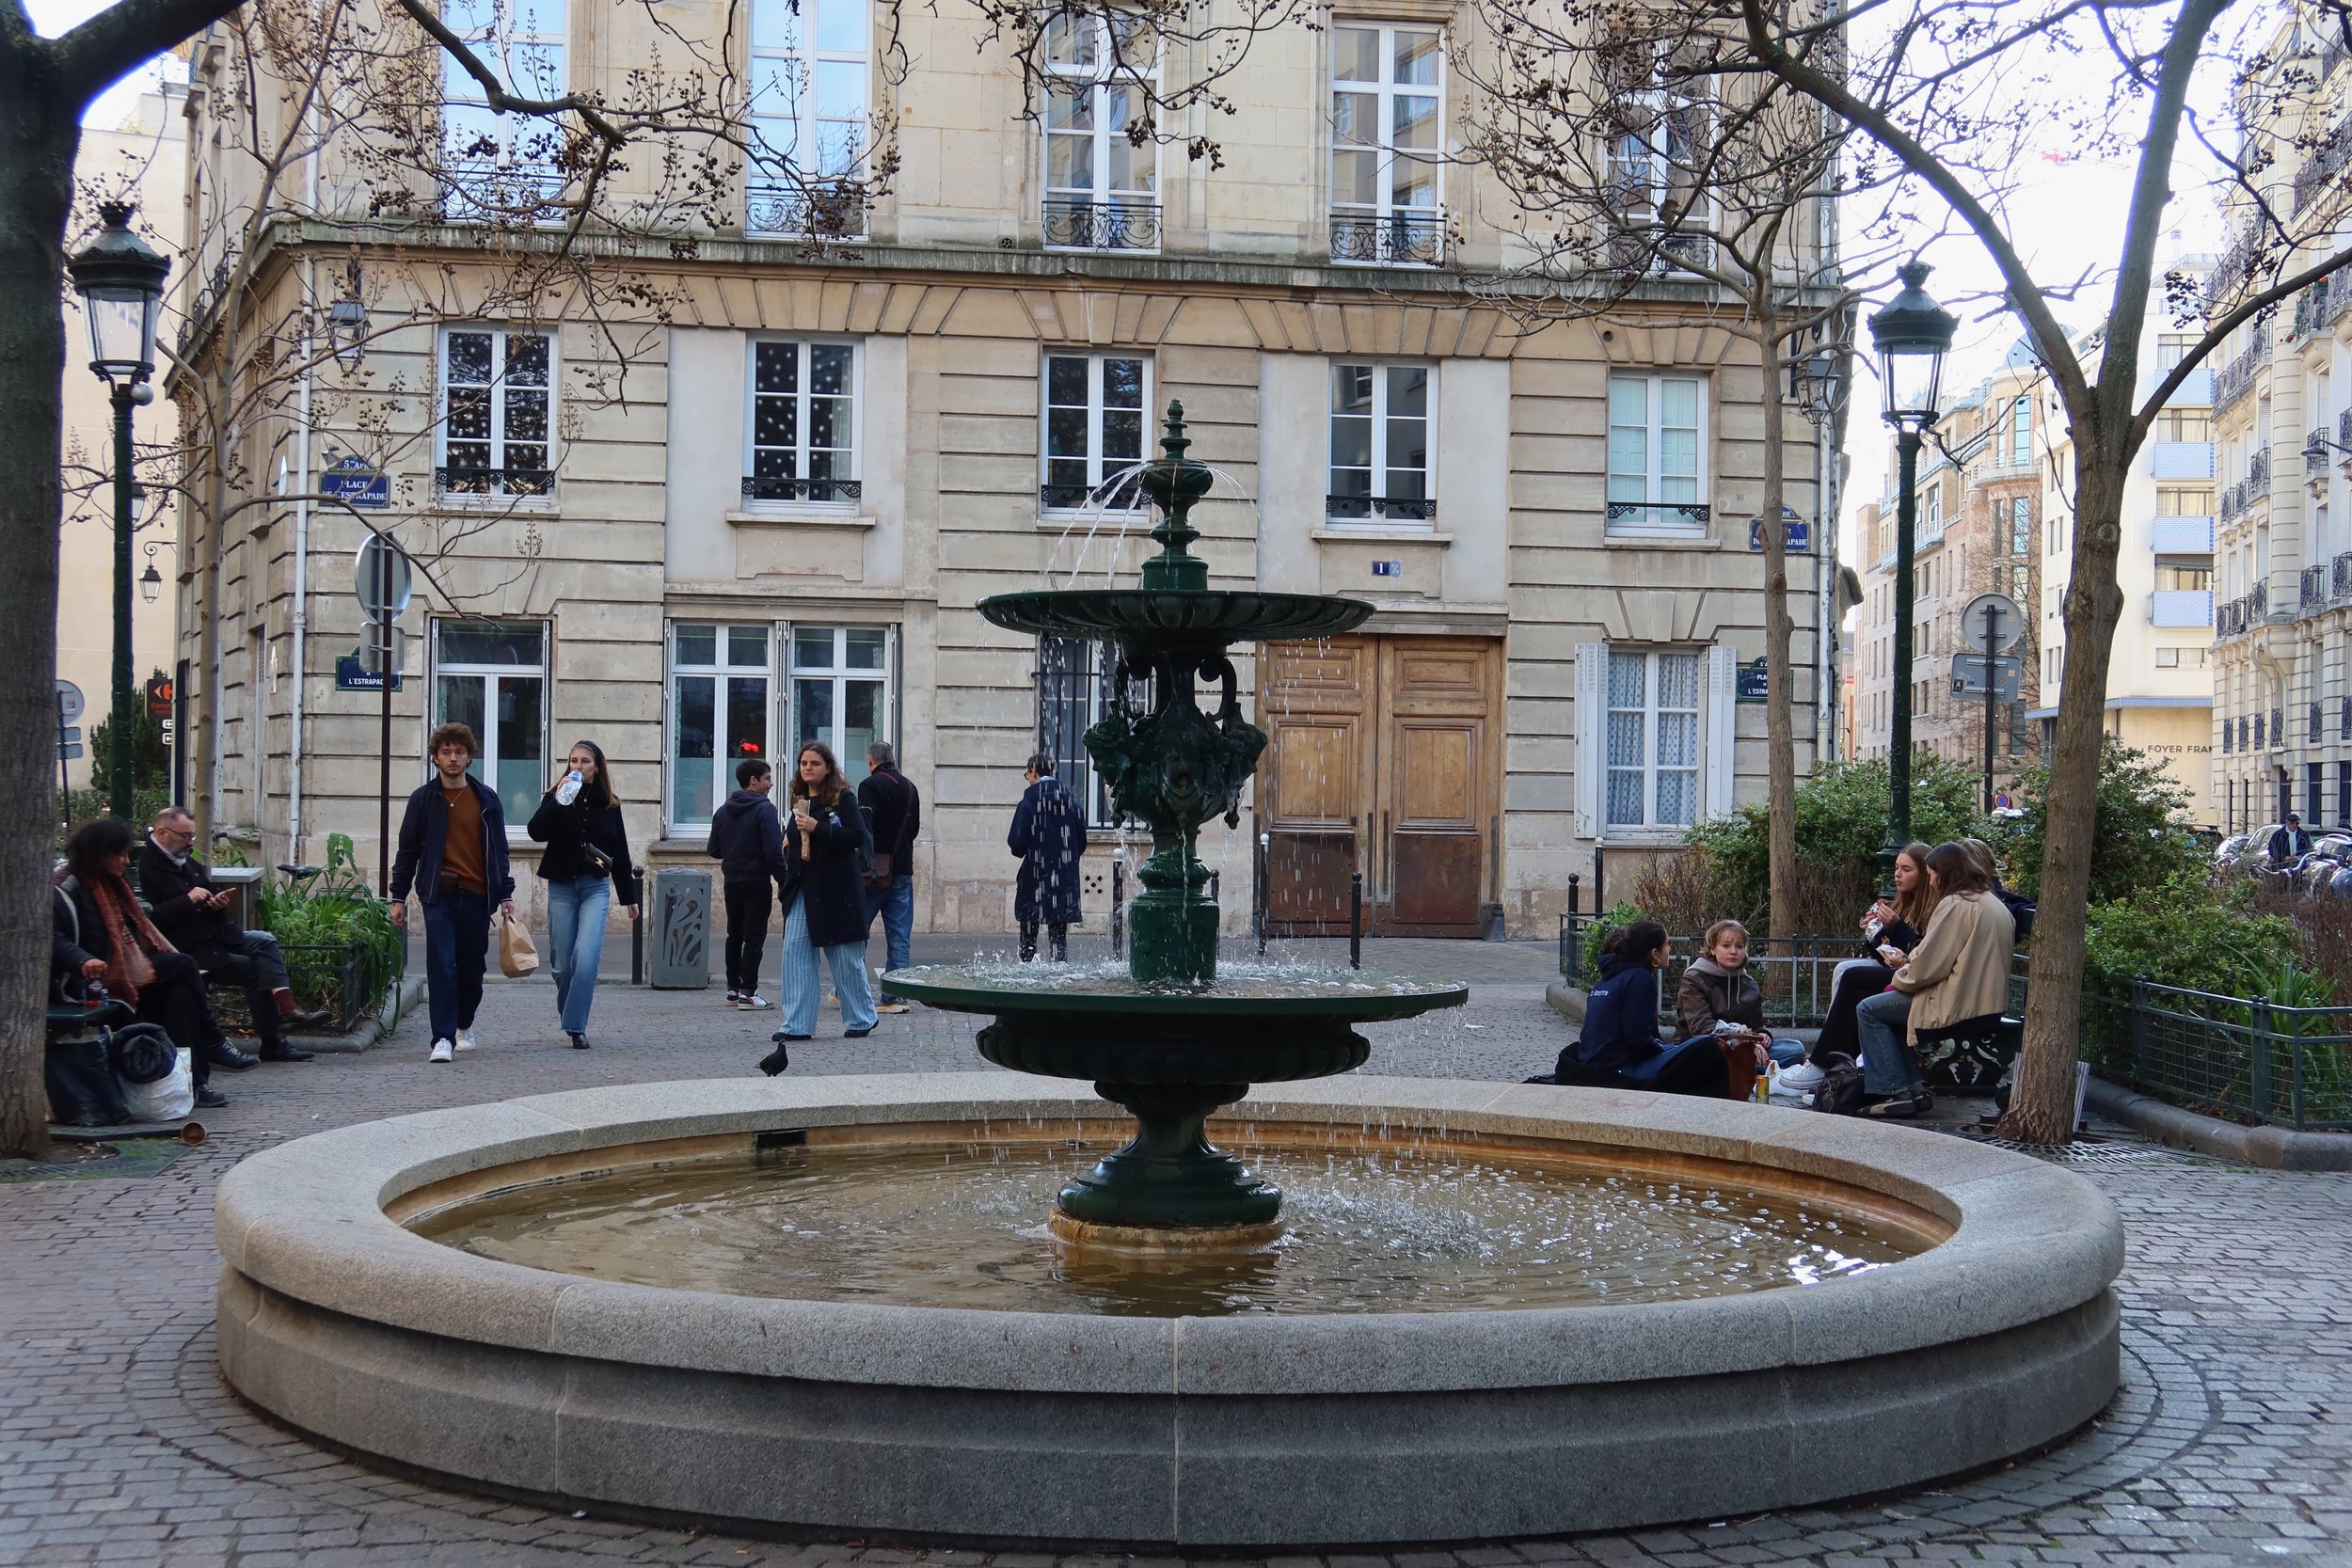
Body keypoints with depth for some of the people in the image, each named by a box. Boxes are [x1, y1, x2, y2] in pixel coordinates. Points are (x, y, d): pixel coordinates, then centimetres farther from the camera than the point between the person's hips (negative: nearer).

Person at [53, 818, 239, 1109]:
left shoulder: (114, 885, 22)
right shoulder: (69, 891, -6)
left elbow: (140, 930, 24)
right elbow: (55, 940, -18)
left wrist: (166, 958, 10)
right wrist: (84, 961, -36)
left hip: (134, 970, 9)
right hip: (99, 980, -9)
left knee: (179, 991, -21)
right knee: (183, 966, -22)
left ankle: (194, 1080, -24)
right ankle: (212, 1043, -9)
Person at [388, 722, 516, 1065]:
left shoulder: (486, 799, 7)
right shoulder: (424, 799, 3)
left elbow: (498, 850, 11)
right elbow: (407, 850, 7)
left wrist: (505, 895, 7)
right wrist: (398, 896, 3)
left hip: (477, 895, 2)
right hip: (438, 895, -2)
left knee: (471, 967, 10)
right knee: (441, 966, -11)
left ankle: (464, 1024, 34)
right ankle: (443, 1039, -10)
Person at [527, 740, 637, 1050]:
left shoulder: (608, 804, 6)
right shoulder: (556, 797, 1)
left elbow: (620, 852, 11)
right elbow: (536, 832, -14)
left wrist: (628, 896, 12)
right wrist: (558, 803, -25)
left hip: (595, 887, 0)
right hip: (561, 886, 0)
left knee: (586, 958, -15)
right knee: (563, 963, 3)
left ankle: (576, 1026, -11)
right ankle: (569, 1016, 27)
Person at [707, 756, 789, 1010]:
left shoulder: (723, 811, 8)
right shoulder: (764, 809, -12)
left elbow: (713, 850, 10)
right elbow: (773, 851, -19)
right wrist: (784, 881, -13)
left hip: (731, 882, 6)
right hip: (757, 882, -6)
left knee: (735, 935, 16)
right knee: (754, 937, -3)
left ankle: (733, 989, 19)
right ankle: (748, 992, -7)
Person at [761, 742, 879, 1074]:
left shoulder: (843, 798, -6)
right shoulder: (800, 800, 13)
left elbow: (856, 836, -17)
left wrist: (817, 828, -23)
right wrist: (785, 881, 13)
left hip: (835, 889, -6)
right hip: (802, 890, 6)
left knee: (845, 957, 3)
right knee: (795, 951, -3)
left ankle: (860, 1020, 18)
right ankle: (796, 1025, -1)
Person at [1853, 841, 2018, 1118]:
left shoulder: (1955, 905, -16)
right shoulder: (1994, 903, 15)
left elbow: (1929, 965, -18)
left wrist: (1901, 979, 2)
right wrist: (1913, 957, 14)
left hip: (1957, 1005, -10)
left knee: (1869, 1010, 1)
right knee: (1888, 1005, 23)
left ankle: (1899, 1091, -3)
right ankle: (1916, 1086, 14)